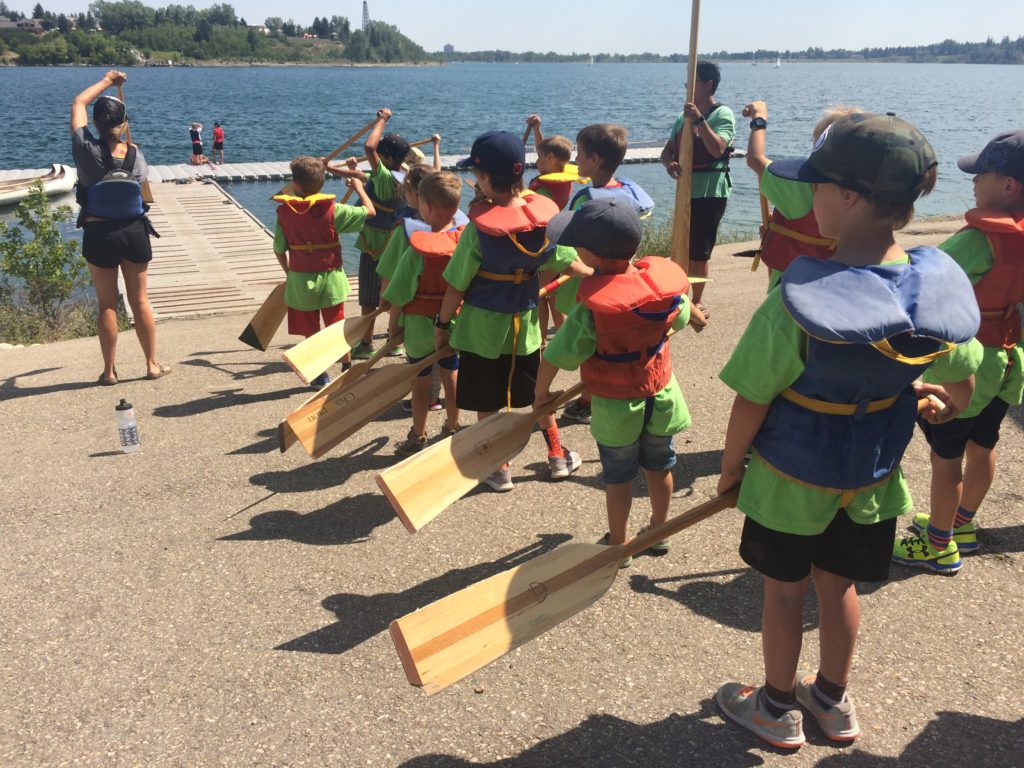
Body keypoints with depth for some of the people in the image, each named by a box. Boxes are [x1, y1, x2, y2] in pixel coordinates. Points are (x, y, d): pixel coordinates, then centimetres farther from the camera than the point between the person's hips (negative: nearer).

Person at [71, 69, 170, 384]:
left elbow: (78, 103, 3)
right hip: (134, 232, 1)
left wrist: (106, 81, 14)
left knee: (106, 303, 8)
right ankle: (152, 364, 17)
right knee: (140, 300, 11)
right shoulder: (134, 154, -8)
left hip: (98, 234, -1)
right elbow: (142, 190, 4)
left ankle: (109, 371, 15)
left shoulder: (87, 149, -12)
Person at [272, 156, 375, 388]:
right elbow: (369, 211, -6)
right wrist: (359, 187, 12)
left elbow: (279, 249, -2)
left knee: (311, 331, 12)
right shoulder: (332, 210, -12)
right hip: (330, 276, 0)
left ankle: (320, 375, 17)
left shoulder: (284, 212, -7)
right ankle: (347, 369, 26)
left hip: (300, 278, 0)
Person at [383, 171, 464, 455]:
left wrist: (393, 325, -4)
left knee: (421, 379, 7)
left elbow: (400, 295, -17)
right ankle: (452, 429, 30)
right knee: (451, 374, 17)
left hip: (420, 324, -4)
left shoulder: (417, 249, -22)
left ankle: (418, 437, 17)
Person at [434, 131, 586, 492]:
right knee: (537, 392, 23)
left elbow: (456, 286, -15)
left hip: (482, 326, -4)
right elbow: (573, 264, -3)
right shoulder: (546, 216, -11)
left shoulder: (478, 228, -21)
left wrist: (442, 324, -2)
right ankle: (557, 455, 34)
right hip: (525, 323, 4)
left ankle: (498, 469, 21)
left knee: (487, 402, 12)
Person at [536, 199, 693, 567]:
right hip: (661, 392, 5)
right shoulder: (665, 279, -16)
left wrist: (541, 392, -4)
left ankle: (618, 544, 30)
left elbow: (557, 355, -22)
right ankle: (659, 531, 41)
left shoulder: (592, 307, -31)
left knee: (618, 477, 15)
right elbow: (680, 317, 5)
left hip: (616, 405, -4)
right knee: (659, 467, 23)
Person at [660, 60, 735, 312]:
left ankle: (696, 301, 12)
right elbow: (667, 149, 6)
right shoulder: (684, 116, 11)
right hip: (686, 190, 7)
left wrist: (699, 119, -31)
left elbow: (717, 149, -25)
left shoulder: (722, 114, -9)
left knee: (699, 252, 0)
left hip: (710, 193, -7)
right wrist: (669, 162, -17)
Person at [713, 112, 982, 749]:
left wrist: (730, 467, -5)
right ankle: (833, 701, 45)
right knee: (839, 584, 24)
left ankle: (778, 708, 37)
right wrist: (939, 404, 26)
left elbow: (753, 399, -22)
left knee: (785, 589, 16)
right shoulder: (935, 283, -13)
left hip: (791, 475, -5)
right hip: (873, 475, 5)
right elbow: (963, 385, 2)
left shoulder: (801, 295, -30)